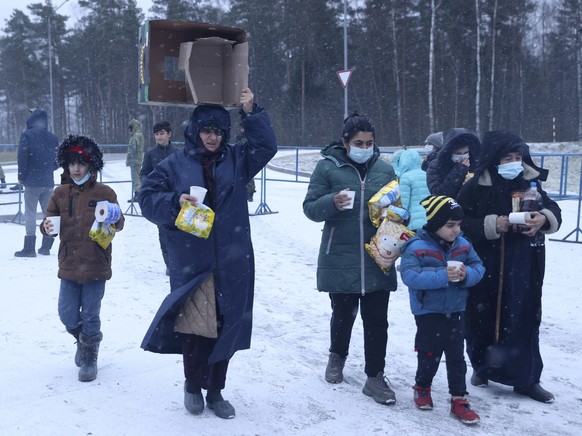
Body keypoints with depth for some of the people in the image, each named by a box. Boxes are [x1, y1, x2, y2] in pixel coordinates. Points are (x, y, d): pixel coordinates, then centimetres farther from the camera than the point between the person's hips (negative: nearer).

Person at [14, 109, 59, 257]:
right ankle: (46, 246, 15)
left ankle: (29, 248, -3)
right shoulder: (53, 138, 8)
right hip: (48, 182, 4)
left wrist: (21, 176, -3)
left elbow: (22, 156, -13)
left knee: (30, 213, -1)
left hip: (32, 181, -4)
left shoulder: (27, 135, -6)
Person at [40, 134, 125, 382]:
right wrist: (47, 228, -16)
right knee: (67, 314, 7)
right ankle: (83, 338, 38)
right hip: (69, 264, 3)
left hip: (96, 264, -3)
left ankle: (89, 357, 24)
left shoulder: (104, 193, -5)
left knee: (90, 314, 5)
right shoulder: (60, 193, 3)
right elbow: (50, 221, 7)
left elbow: (119, 223, -3)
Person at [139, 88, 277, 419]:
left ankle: (215, 390, 26)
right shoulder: (175, 165, 1)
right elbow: (148, 199, 1)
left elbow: (267, 146, 0)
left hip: (232, 264, 3)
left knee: (226, 327, 8)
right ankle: (193, 385, 25)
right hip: (190, 263, -2)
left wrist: (252, 113, -9)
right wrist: (175, 202, -17)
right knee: (195, 327, -2)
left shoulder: (236, 160, 8)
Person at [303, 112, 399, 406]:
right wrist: (331, 202, -23)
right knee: (343, 314, 14)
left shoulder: (385, 169, 6)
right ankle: (337, 356, 41)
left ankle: (375, 376, 17)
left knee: (376, 320, 4)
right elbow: (310, 208, -4)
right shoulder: (328, 167, -3)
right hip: (339, 259, -2)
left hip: (377, 260, 2)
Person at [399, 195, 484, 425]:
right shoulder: (416, 247, -18)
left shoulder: (463, 245, 0)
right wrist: (442, 276, -32)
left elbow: (478, 267, 4)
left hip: (455, 311, 5)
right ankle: (422, 387, 34)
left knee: (456, 356, 9)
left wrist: (466, 275, -20)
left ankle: (458, 399, 18)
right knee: (430, 354, 9)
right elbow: (409, 276, -28)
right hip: (428, 313, -4)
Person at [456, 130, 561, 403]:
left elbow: (553, 210, 12)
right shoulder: (476, 187, -8)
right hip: (487, 267, -3)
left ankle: (526, 378, 19)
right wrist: (491, 225, -21)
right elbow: (461, 223, -10)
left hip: (524, 268, 3)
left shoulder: (530, 183, 4)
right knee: (484, 318, 6)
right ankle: (482, 366, 30)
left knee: (525, 319, 6)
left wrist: (544, 219, -10)